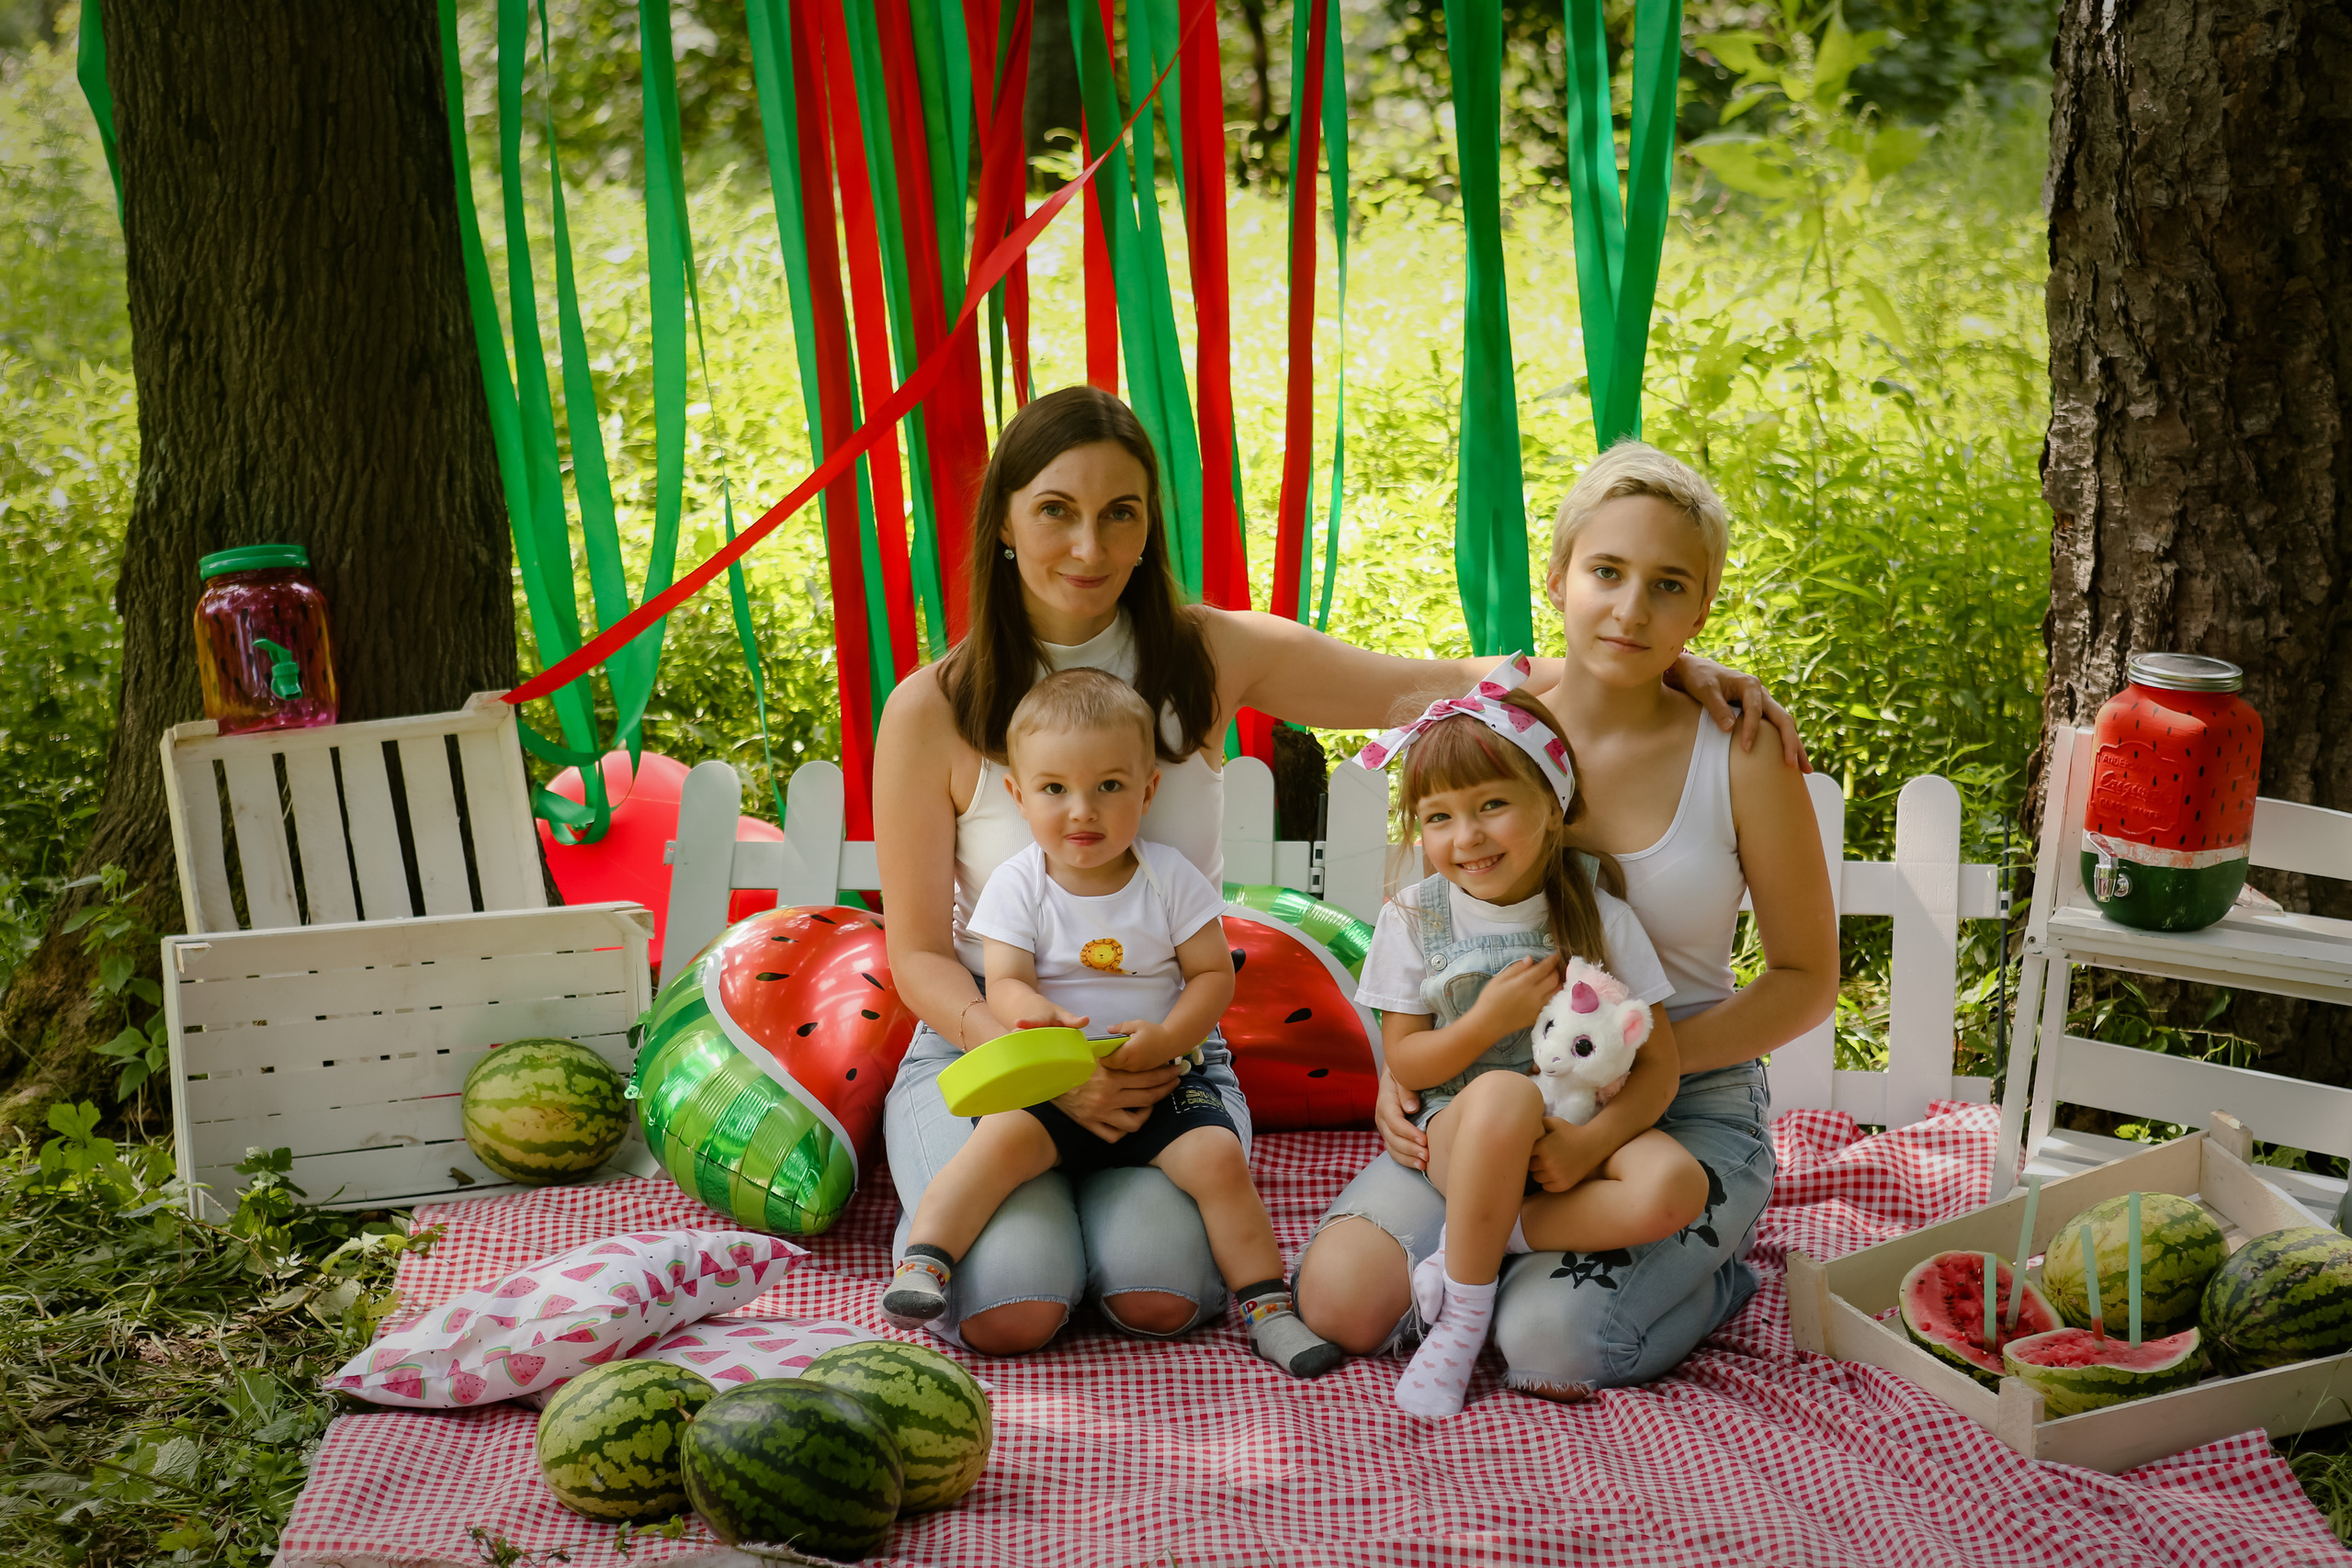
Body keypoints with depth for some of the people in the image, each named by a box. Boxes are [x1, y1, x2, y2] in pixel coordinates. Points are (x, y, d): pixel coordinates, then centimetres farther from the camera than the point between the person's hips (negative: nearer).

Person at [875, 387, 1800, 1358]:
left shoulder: (1206, 657, -3)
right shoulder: (933, 710, -7)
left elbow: (1441, 688, -6)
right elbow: (917, 950, -3)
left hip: (1166, 1049, 1)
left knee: (1158, 1293, -25)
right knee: (1013, 1306, -24)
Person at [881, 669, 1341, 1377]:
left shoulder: (1170, 878, 0)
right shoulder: (1017, 885, -1)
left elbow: (1213, 975, 0)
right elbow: (1006, 983, -8)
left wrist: (1166, 1038, -18)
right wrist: (1040, 1018, -33)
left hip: (1159, 1083, 1)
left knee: (1218, 1156, -20)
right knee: (1003, 1139, -29)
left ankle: (1267, 1306, -8)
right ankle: (922, 1261, -25)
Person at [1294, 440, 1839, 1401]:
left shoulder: (1739, 756, -10)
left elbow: (1806, 979, -4)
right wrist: (1398, 1074, -9)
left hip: (1689, 1108, -3)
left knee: (1551, 1348, -24)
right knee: (1341, 1299, -17)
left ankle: (1709, 1280, 8)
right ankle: (1523, 1254, 12)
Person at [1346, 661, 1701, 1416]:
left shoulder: (1600, 919, -3)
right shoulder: (1414, 918, -1)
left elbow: (1659, 1063, -3)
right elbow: (1404, 1062, 0)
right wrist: (1490, 1020, -18)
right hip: (1457, 1132, -1)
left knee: (1676, 1185, -31)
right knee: (1504, 1093, -38)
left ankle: (1483, 1235, -16)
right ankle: (1464, 1317, -22)